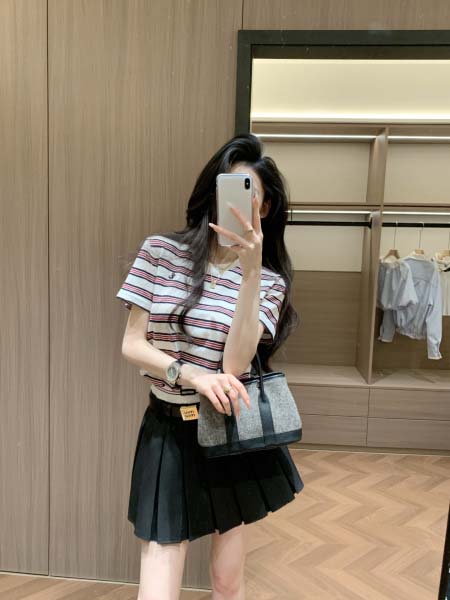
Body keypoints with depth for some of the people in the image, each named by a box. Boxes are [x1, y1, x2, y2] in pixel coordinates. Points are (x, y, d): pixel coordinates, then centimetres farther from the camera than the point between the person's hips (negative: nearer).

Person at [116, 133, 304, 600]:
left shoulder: (269, 280, -3)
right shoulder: (160, 251, -4)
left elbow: (235, 363, -18)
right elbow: (132, 345, -5)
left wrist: (251, 269, -25)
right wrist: (194, 376, -21)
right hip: (169, 429, -1)